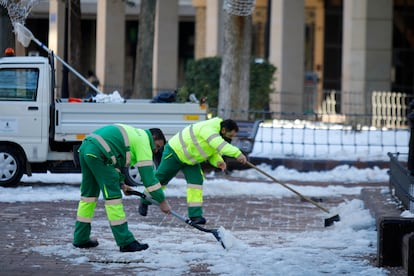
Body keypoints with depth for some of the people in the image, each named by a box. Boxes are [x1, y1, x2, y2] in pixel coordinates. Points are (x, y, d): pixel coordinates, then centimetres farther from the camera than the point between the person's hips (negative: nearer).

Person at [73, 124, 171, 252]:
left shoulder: (135, 134, 28)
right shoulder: (144, 141, 1)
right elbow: (147, 174, -3)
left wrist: (121, 183, 30)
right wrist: (162, 201, 1)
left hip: (85, 147, 10)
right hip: (97, 154, -10)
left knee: (89, 193, 19)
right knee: (113, 195, -5)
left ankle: (80, 239, 26)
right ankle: (125, 242, -4)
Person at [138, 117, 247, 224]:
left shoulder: (219, 135, -5)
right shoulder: (208, 129, -35)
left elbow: (213, 154, 2)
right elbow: (219, 144, -53)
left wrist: (218, 161, -22)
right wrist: (237, 153, -63)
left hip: (190, 159, 8)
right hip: (175, 151, -8)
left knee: (196, 181, -8)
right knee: (161, 178, 8)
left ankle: (195, 215, -8)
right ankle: (145, 202, 32)